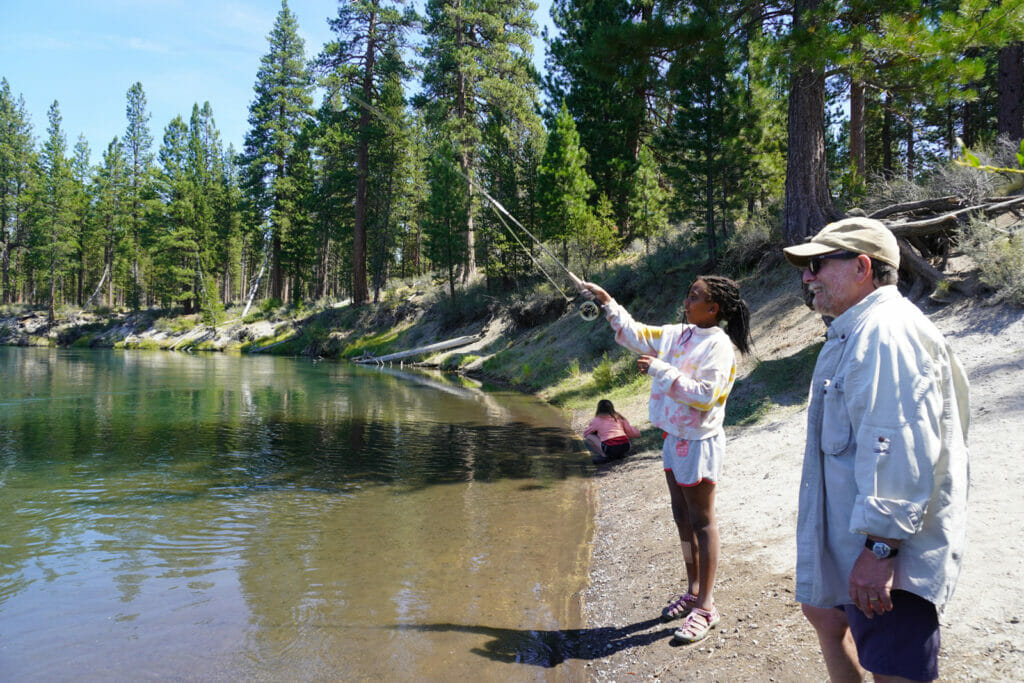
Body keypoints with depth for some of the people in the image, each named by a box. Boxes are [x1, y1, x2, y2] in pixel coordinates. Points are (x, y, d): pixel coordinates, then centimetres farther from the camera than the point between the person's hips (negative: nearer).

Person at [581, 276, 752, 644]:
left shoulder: (718, 345, -16)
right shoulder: (679, 334, 8)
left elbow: (705, 395, -24)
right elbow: (637, 334, 19)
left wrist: (661, 369, -24)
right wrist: (609, 303, 14)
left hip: (699, 442, -9)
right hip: (674, 438, 9)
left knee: (702, 522, -1)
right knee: (682, 517, 16)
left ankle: (706, 607, 8)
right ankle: (693, 592, 31)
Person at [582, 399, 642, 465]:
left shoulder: (596, 420, 11)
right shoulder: (619, 418, 17)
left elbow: (585, 434, 25)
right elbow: (636, 433, 16)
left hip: (610, 449, -4)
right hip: (625, 448, 4)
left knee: (587, 438, 13)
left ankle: (605, 456, -2)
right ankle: (620, 455, 9)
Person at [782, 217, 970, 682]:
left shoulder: (887, 334, -21)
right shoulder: (856, 333, 15)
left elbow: (901, 452, -29)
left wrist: (880, 547, -29)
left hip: (886, 548, -11)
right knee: (822, 611, 27)